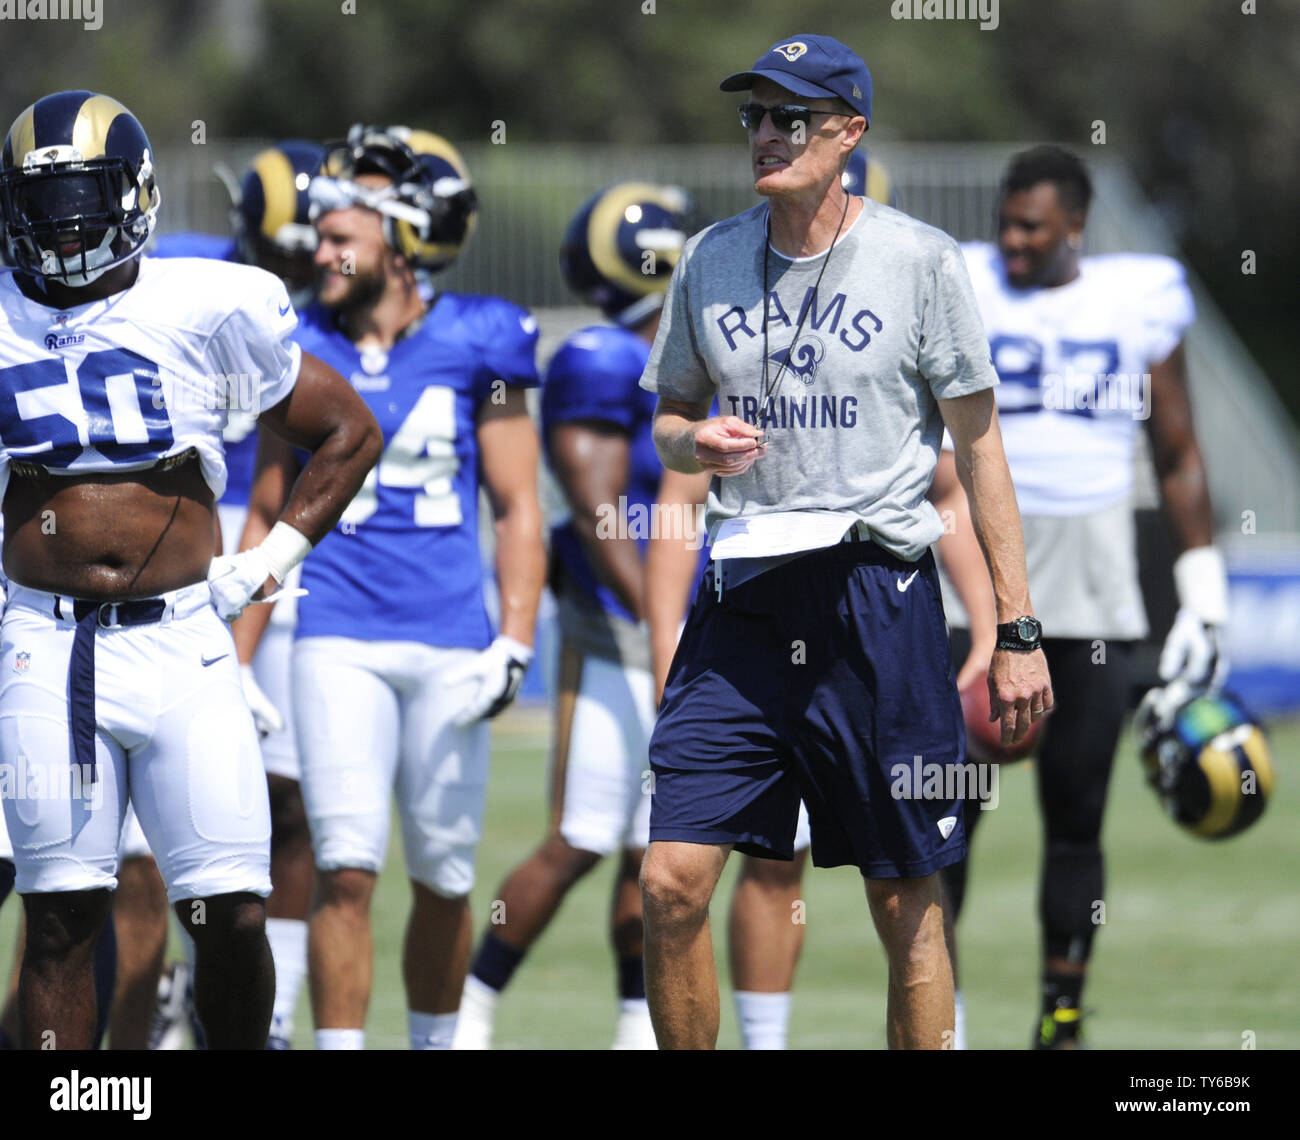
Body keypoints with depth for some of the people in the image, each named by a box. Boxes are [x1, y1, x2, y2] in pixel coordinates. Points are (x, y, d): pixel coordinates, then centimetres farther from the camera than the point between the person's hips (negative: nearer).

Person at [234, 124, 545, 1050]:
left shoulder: (474, 344, 1)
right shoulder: (301, 352, 6)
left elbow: (518, 509, 4)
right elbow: (269, 516, 14)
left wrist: (514, 645, -7)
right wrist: (234, 665, 10)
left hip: (450, 643, 0)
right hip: (339, 642, 0)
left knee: (443, 882, 6)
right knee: (347, 870, -10)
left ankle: (436, 1046, 24)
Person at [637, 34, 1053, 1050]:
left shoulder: (919, 260, -2)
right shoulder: (710, 261, 8)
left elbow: (980, 447, 0)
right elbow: (669, 417, 21)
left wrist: (1017, 631, -5)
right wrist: (695, 444, -5)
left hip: (879, 602, -3)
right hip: (743, 603, 3)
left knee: (906, 905, 2)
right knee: (672, 883, -7)